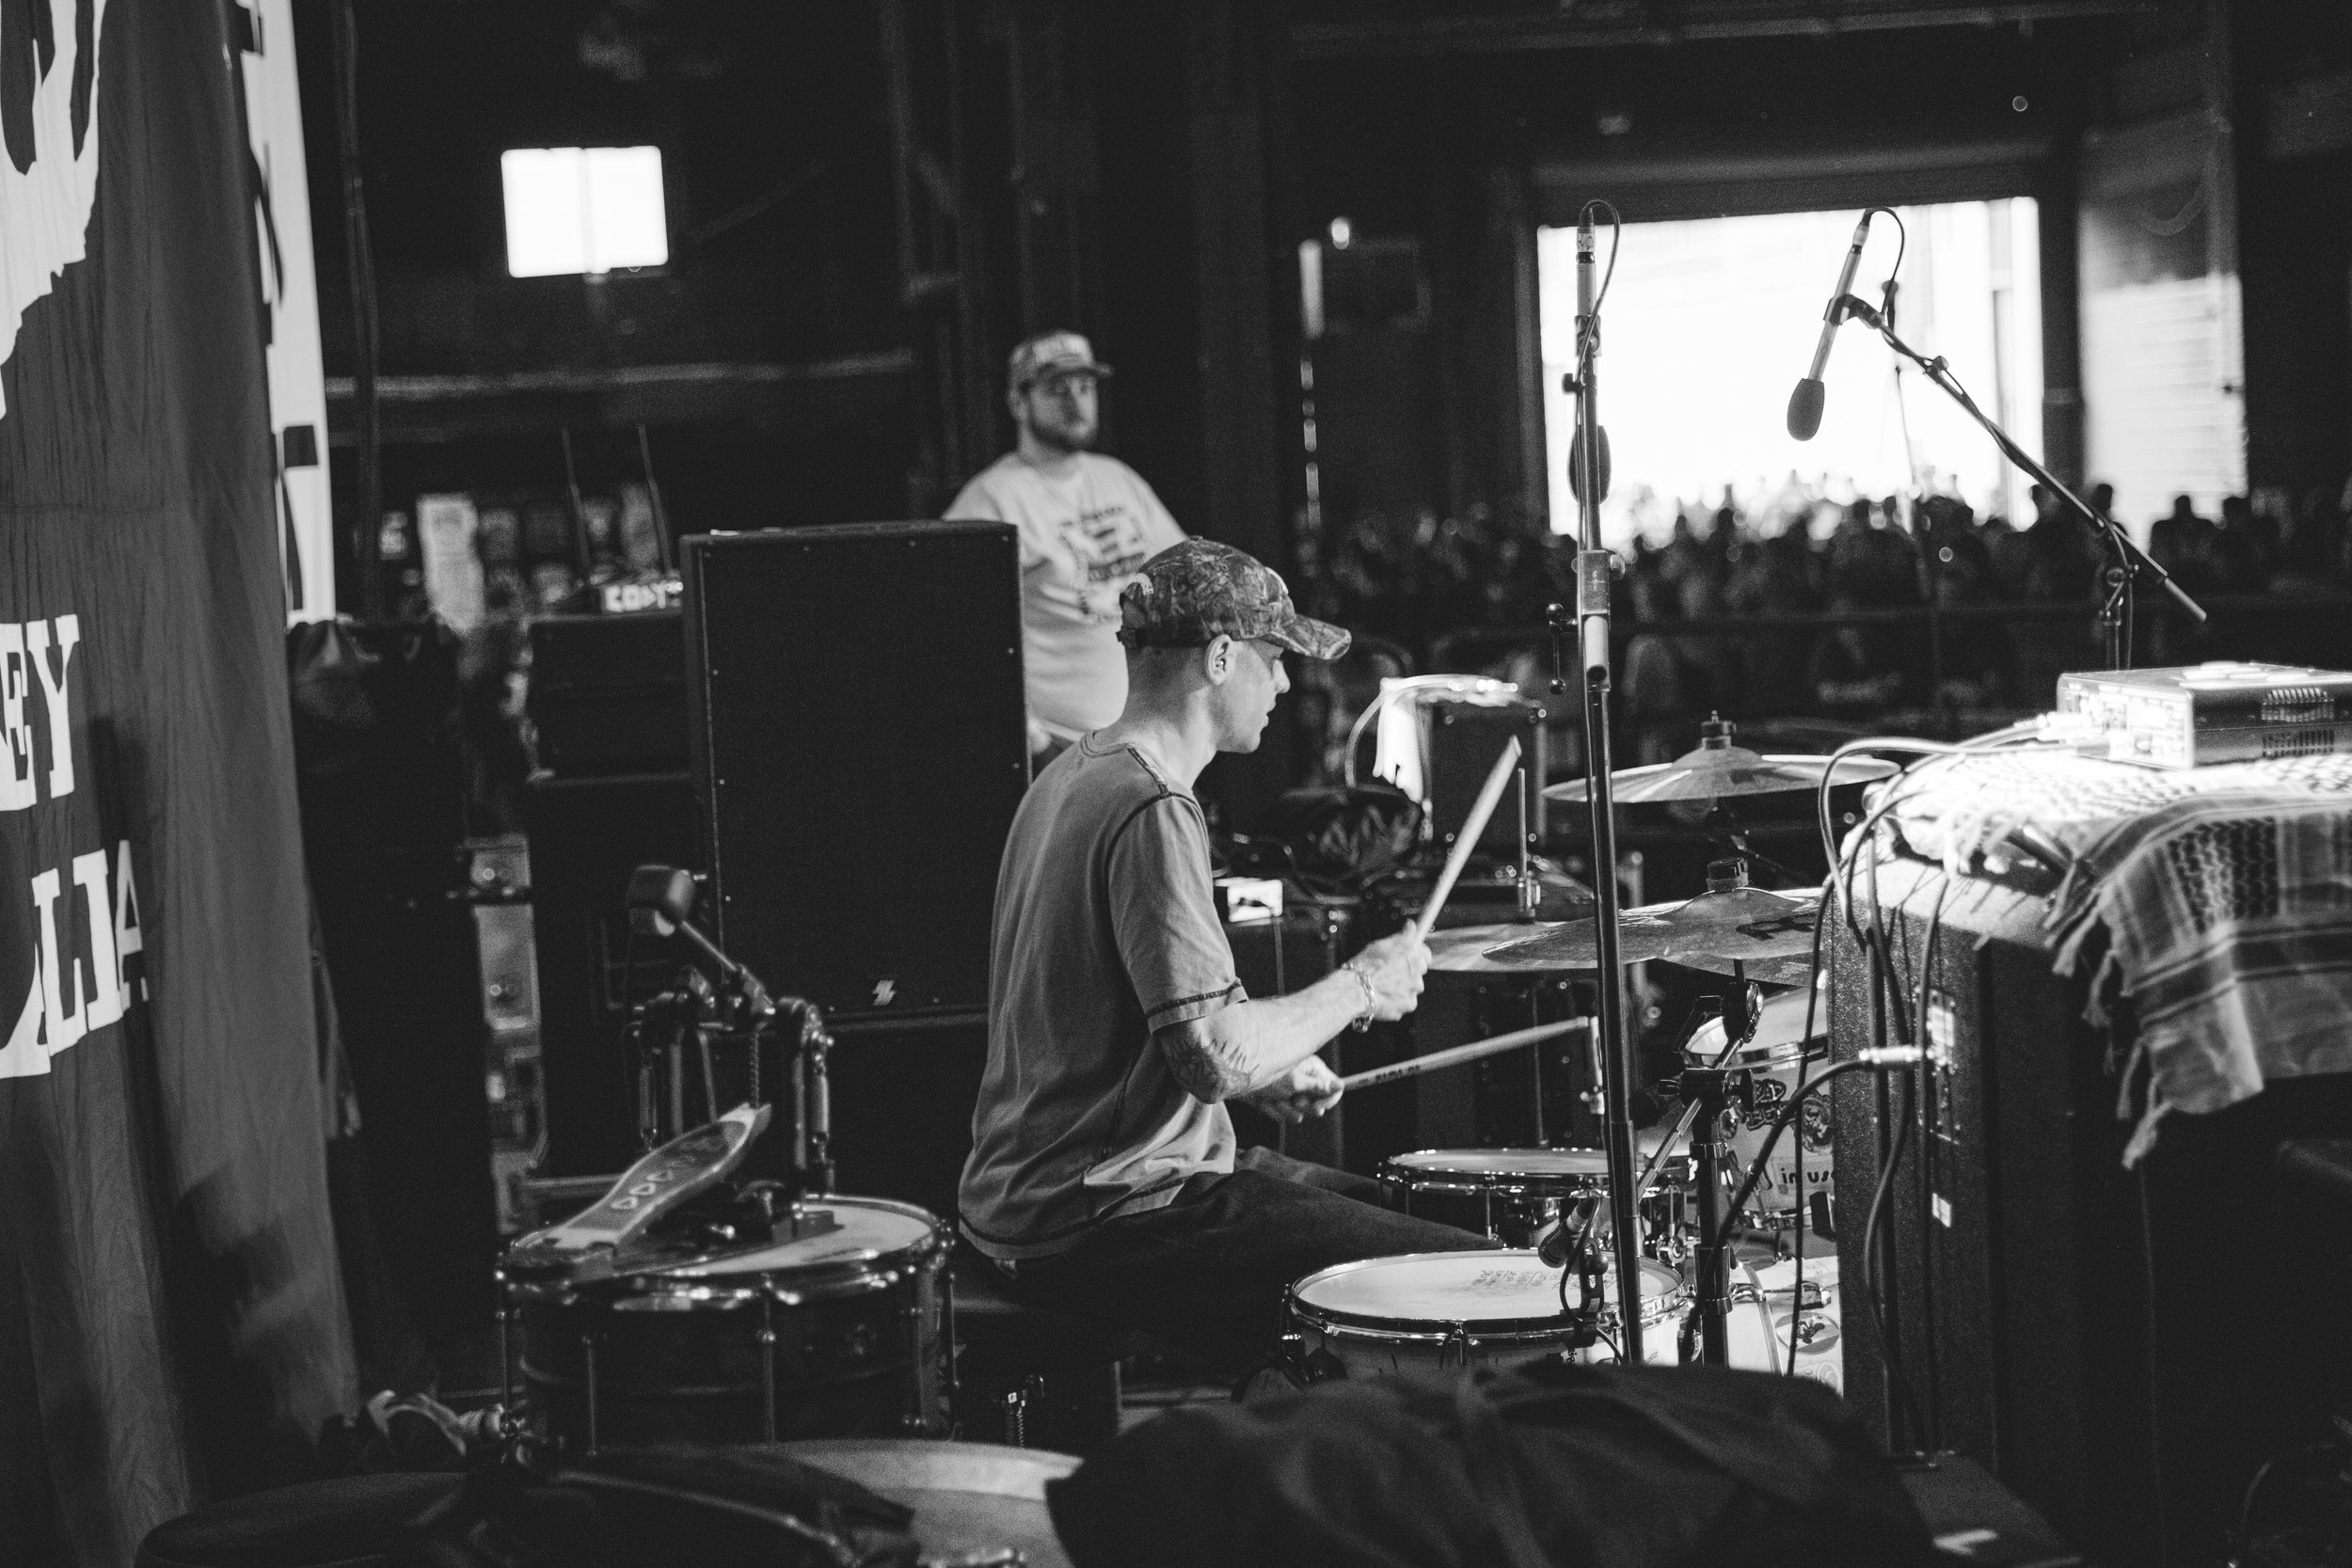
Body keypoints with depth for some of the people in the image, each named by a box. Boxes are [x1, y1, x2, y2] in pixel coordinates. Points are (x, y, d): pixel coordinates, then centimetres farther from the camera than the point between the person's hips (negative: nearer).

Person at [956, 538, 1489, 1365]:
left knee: (1383, 1206, 23)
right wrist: (1359, 986, -10)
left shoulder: (1072, 772, 12)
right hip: (1101, 1223, -11)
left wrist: (1265, 1066, 13)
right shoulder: (1153, 811, -19)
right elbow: (1216, 1055, -26)